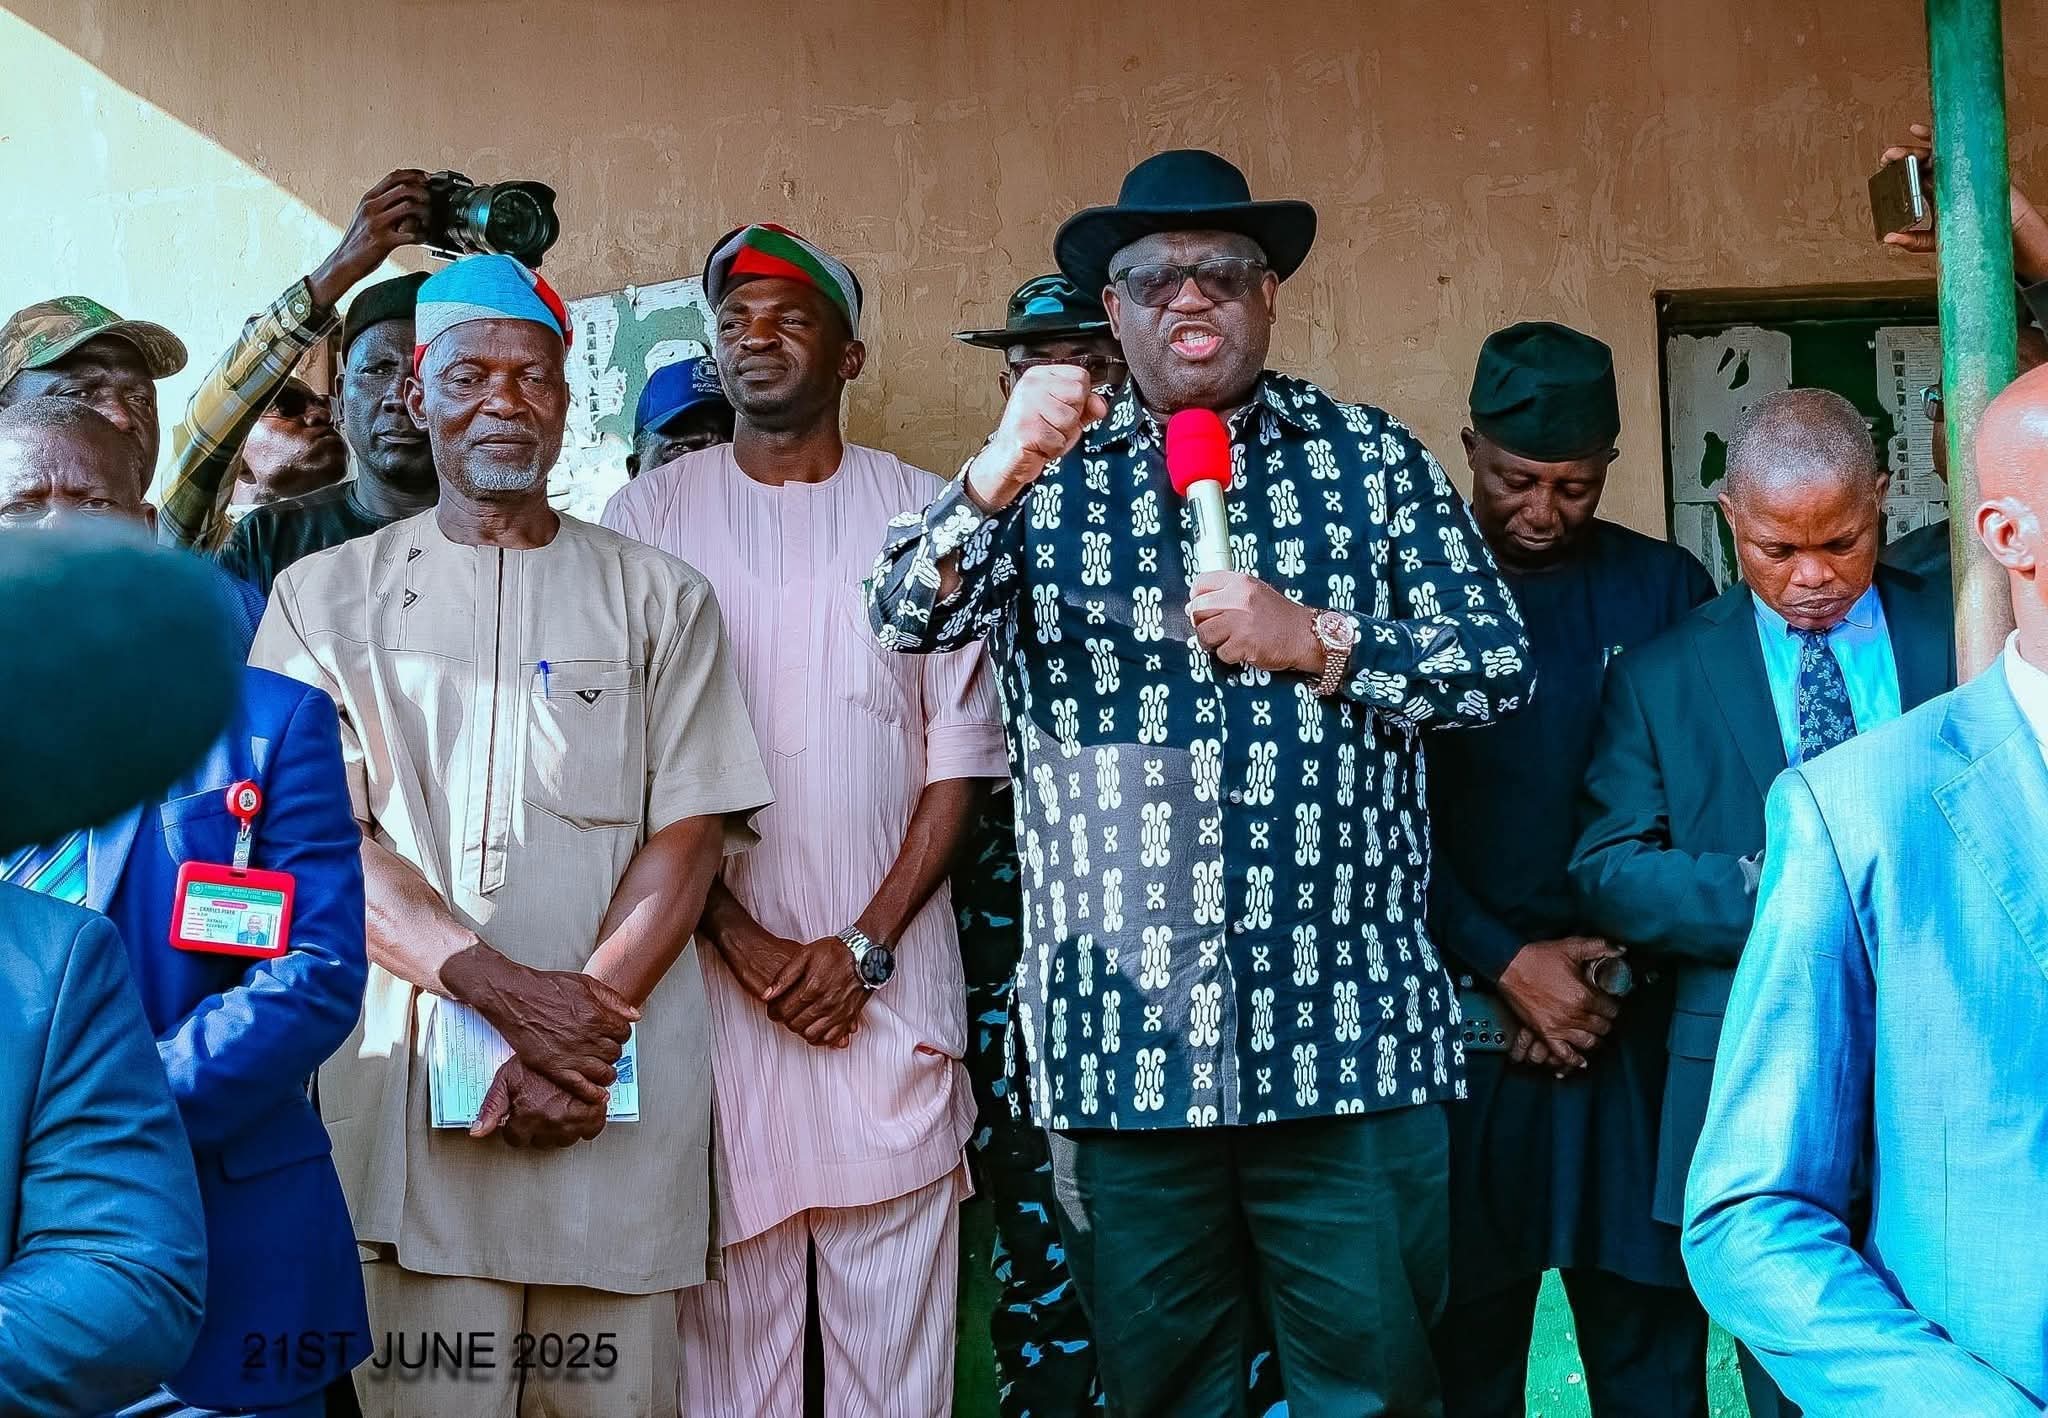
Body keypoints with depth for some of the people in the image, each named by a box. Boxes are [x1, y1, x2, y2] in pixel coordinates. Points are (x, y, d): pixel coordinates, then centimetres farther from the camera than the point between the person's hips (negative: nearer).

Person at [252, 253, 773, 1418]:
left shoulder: (659, 597, 12)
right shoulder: (326, 597, 11)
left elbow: (691, 833, 3)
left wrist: (591, 1016, -12)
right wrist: (506, 990, -12)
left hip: (620, 1086, 1)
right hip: (410, 1088, 0)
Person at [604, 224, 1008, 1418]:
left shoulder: (922, 514, 5)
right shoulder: (653, 514, 4)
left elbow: (962, 754, 2)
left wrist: (866, 946, -7)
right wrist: (744, 942, -8)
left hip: (890, 976, 0)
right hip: (715, 970, 0)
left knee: (897, 1312, 4)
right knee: (730, 1304, 5)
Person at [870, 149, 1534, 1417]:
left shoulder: (1374, 460, 7)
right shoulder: (1053, 477, 8)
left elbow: (1502, 664, 3)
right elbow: (908, 617, -6)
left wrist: (1317, 640, -11)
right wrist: (998, 477, -24)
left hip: (1346, 1024, -1)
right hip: (1126, 1028, 1)